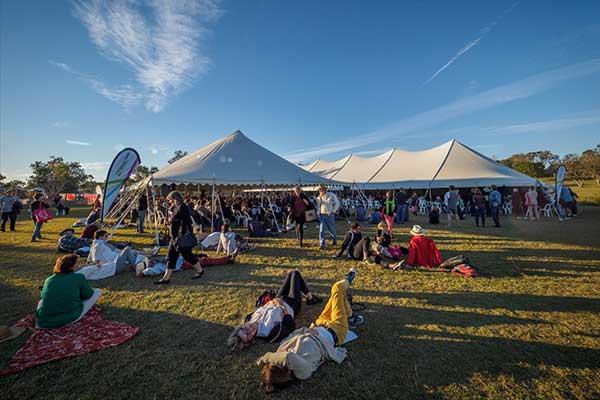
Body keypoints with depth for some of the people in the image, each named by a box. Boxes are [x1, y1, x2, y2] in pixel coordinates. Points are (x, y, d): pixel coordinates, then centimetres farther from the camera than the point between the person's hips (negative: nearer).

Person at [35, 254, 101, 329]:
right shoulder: (79, 278, -8)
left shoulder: (48, 279, 4)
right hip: (69, 319, -5)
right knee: (97, 292, 5)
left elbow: (42, 296, 20)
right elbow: (88, 295, 2)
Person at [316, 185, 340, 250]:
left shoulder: (332, 195, -8)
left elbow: (337, 204, -1)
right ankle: (322, 245, -2)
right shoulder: (319, 197, 4)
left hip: (330, 215, -2)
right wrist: (318, 213, 3)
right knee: (322, 230, -6)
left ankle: (334, 240, 42)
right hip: (322, 215, 2)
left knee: (331, 229, 13)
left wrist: (333, 211, -6)